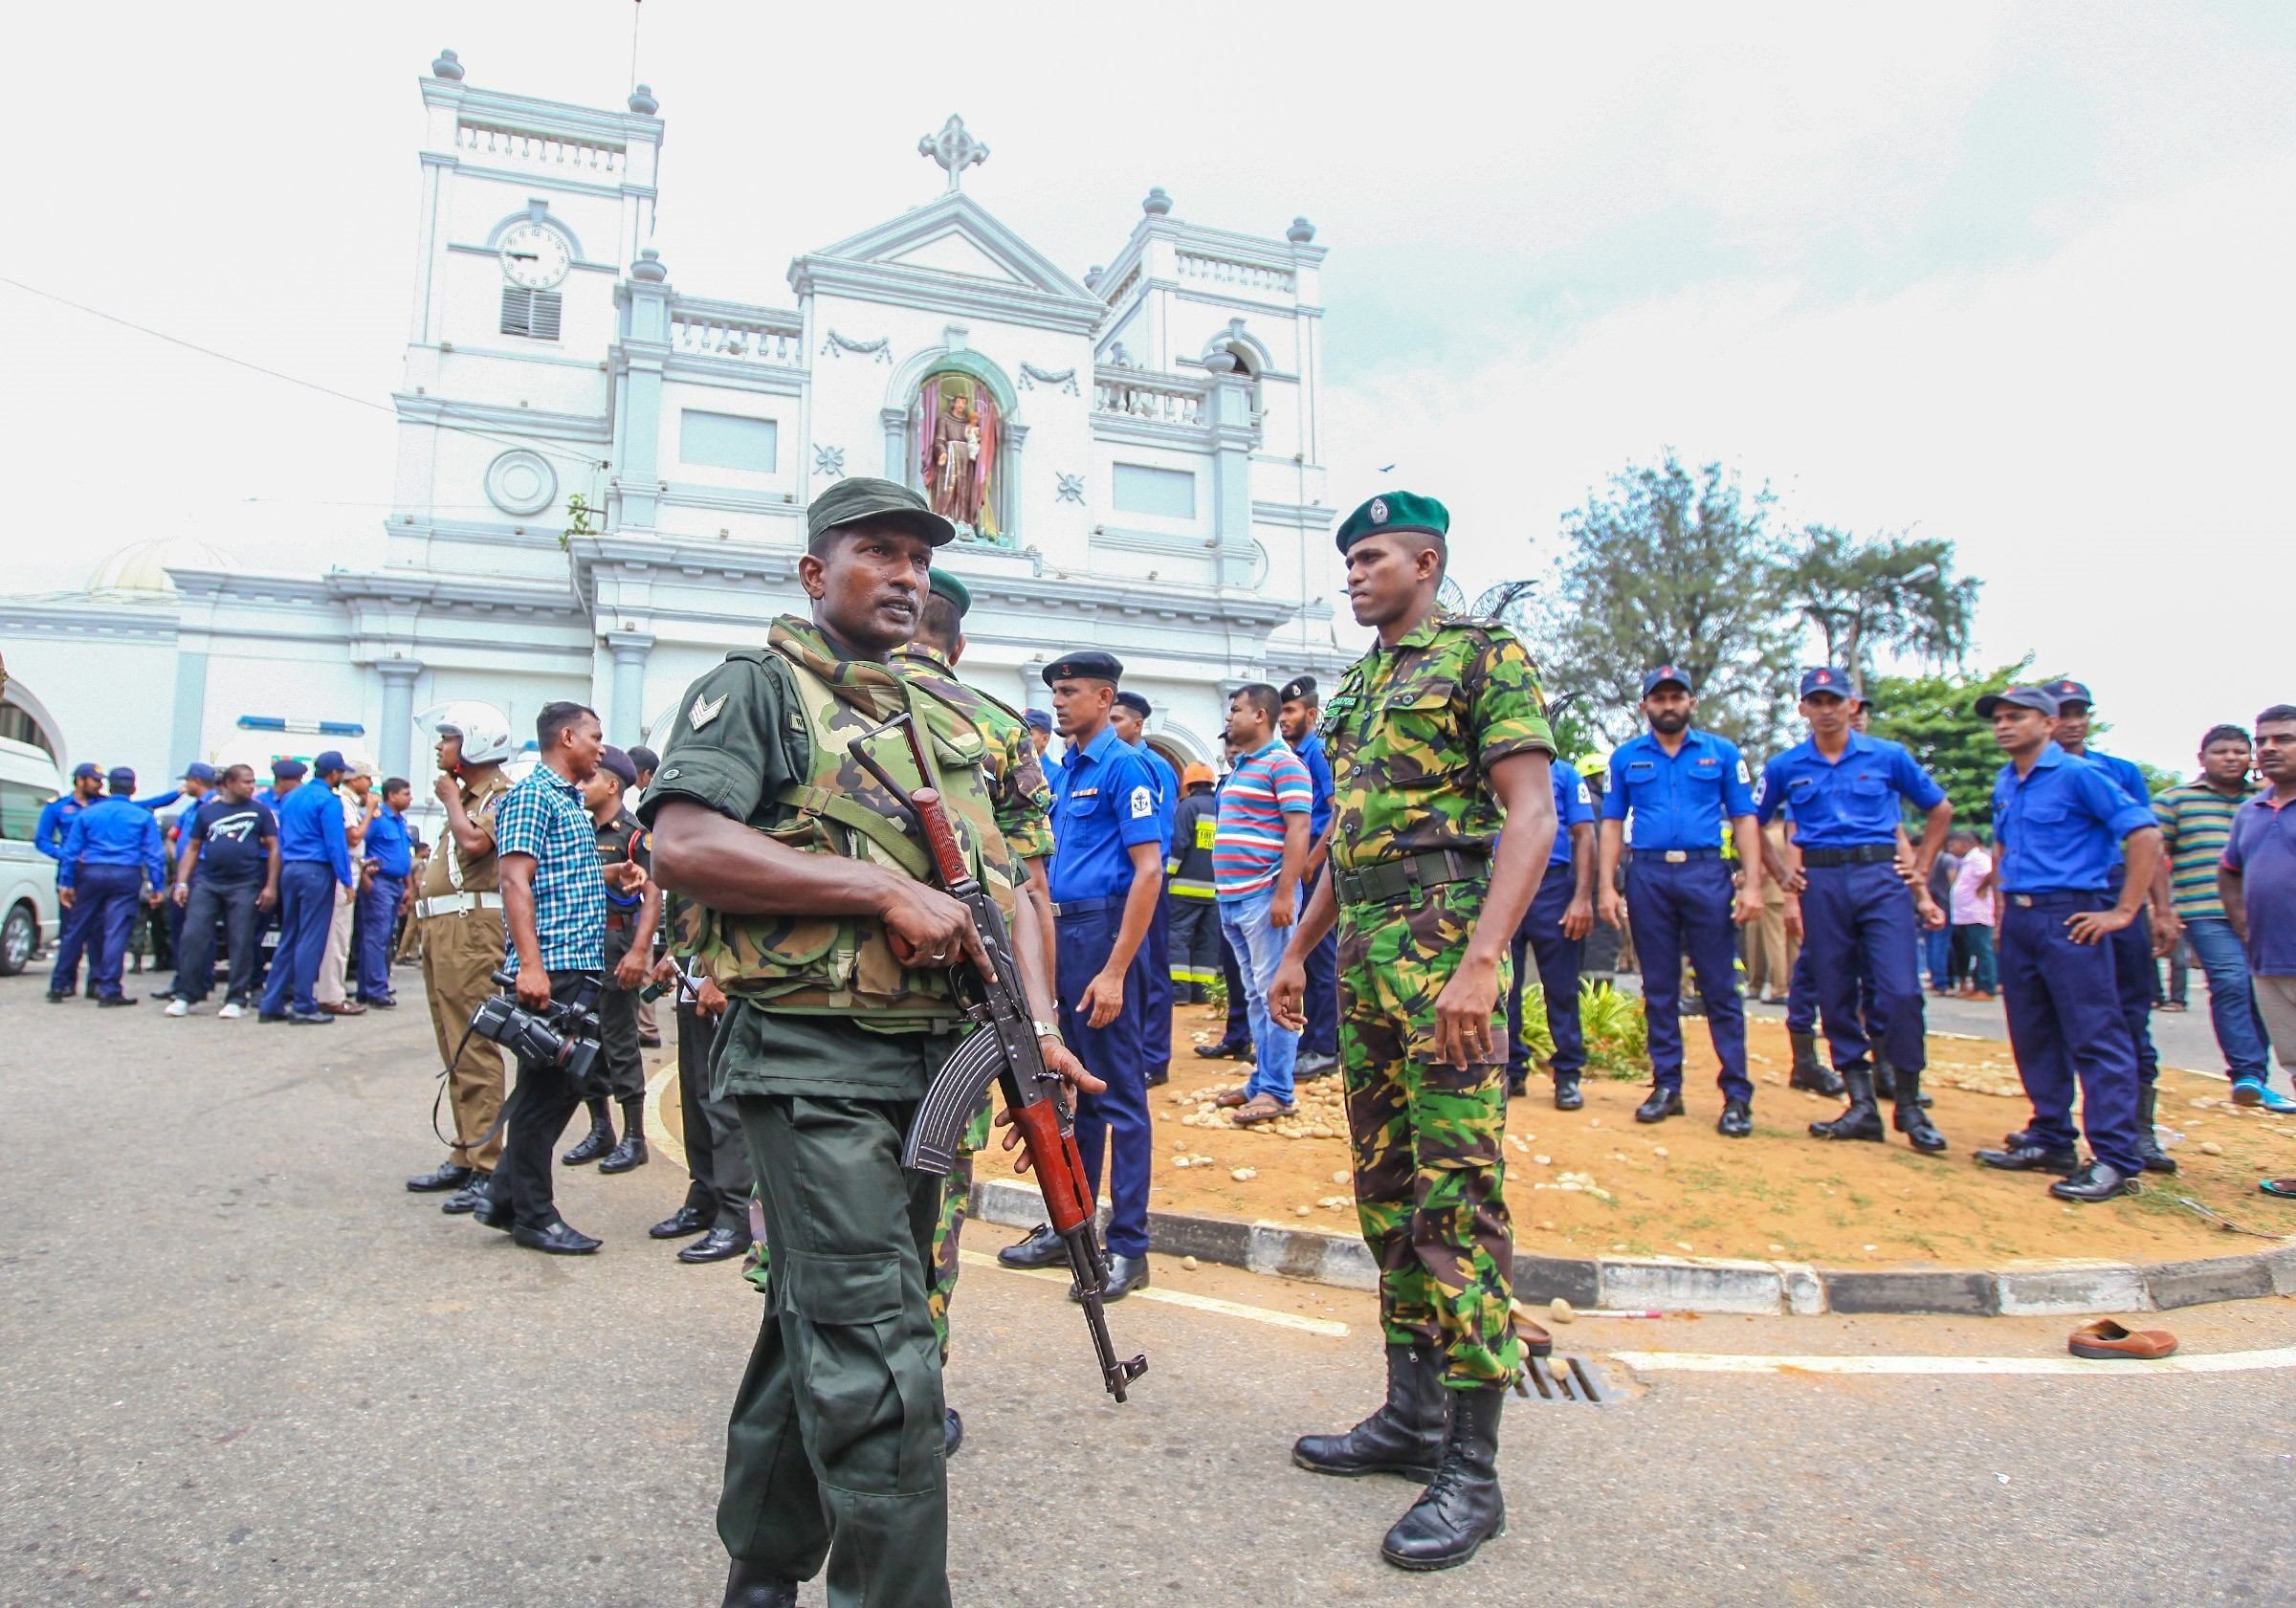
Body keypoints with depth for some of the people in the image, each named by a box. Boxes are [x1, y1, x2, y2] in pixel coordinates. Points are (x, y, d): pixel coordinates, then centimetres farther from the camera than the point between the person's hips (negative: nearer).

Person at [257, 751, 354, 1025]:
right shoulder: (328, 800, -10)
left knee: (288, 938, 12)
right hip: (317, 871, -8)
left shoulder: (291, 797, 16)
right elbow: (336, 843, -14)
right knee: (311, 939, -4)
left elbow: (281, 838, 20)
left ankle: (272, 1004, 13)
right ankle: (304, 1007, -2)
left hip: (289, 869, 8)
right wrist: (346, 881, -10)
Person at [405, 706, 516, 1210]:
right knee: (455, 1054, 14)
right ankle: (465, 1156, 22)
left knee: (473, 1052, -11)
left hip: (472, 931, -10)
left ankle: (486, 1169, -9)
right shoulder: (465, 796, 21)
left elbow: (473, 843, -23)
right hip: (441, 930, 10)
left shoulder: (502, 796, -7)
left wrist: (451, 798, -7)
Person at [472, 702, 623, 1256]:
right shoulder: (531, 796, -9)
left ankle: (504, 1195, 25)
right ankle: (533, 1216, 10)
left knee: (566, 1083, 14)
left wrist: (613, 874, 14)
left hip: (582, 966, 10)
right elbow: (516, 880, -18)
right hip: (550, 969, -10)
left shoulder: (572, 801, 21)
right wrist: (530, 965, -25)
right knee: (545, 1088, -1)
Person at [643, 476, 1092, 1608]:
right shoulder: (755, 690, -2)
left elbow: (1003, 886, 16)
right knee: (879, 1357, -9)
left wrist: (1038, 1026, 2)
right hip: (813, 1061, -7)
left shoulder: (945, 720, 18)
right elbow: (682, 846, -18)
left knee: (819, 1325, 19)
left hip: (929, 1064, 7)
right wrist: (885, 890, -19)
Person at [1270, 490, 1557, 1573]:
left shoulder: (1486, 654, -3)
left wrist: (1479, 961, -23)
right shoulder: (1354, 686, 20)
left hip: (1445, 943, -8)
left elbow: (1532, 814, -13)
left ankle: (1470, 1469, 4)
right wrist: (1297, 950, 20)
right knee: (1386, 1190, 12)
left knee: (1456, 1200, -6)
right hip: (1361, 954, 9)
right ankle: (1412, 1415, 25)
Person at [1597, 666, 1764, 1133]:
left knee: (1720, 987, -3)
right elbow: (1612, 823, 11)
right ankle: (1666, 1086, 14)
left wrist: (1752, 883, -4)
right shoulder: (1626, 757, 12)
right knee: (1659, 988, 7)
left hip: (1707, 874, -1)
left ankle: (1737, 1094, 2)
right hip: (1648, 876, 2)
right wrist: (1607, 886, 1)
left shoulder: (1722, 752, 10)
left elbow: (1744, 819, 7)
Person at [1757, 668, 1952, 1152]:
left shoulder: (1888, 756, 7)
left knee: (1900, 992, -11)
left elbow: (1940, 809, 16)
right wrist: (1782, 875, 9)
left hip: (1880, 879, -1)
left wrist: (1920, 871, 11)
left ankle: (1909, 1106, 5)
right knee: (1836, 998, 3)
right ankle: (1863, 1106, 12)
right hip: (1820, 884, 2)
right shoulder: (1784, 767, 9)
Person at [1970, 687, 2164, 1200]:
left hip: (2069, 918, -8)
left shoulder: (2079, 774, -8)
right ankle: (2051, 1141, 23)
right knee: (2033, 1037, 12)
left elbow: (2145, 835, -13)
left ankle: (2116, 1159, -3)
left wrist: (2123, 912, -14)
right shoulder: (2004, 783, 15)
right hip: (2017, 921, 8)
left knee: (2097, 1038, -6)